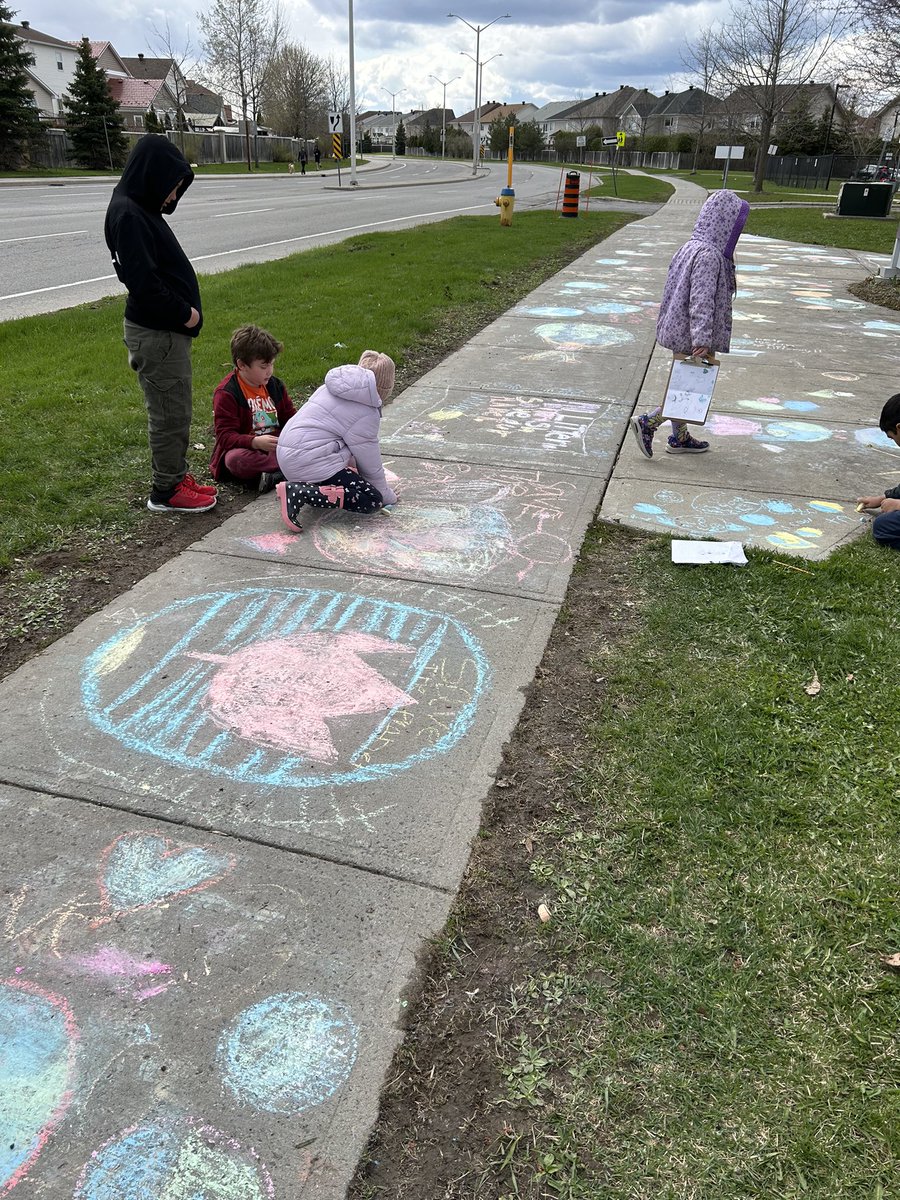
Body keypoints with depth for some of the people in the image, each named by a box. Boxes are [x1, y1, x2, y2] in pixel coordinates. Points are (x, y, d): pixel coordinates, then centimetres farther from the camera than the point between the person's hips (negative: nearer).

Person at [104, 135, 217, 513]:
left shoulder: (141, 210, 13)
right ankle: (166, 491, 10)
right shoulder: (128, 215, -18)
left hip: (168, 329, 10)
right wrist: (184, 313, -15)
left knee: (174, 411, 17)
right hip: (156, 333, -10)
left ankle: (176, 476, 29)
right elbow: (142, 281, -25)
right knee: (170, 413, -1)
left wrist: (184, 312, 7)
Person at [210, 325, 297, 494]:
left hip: (277, 445, 6)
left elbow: (289, 417, 19)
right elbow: (225, 437, -16)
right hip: (244, 448, -5)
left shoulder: (275, 385, 9)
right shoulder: (226, 393, -11)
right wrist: (255, 442, -33)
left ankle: (274, 475, -37)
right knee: (236, 460, -39)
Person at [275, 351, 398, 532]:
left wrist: (351, 466, 33)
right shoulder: (366, 413, -9)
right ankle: (301, 492, -21)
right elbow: (370, 463, -3)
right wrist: (387, 495, 12)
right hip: (309, 462, -10)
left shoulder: (331, 388, 15)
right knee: (373, 500, -11)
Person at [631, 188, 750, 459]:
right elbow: (701, 300, -25)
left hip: (679, 330, 10)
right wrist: (701, 340, -26)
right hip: (692, 336, -10)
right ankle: (648, 423, -2)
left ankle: (679, 438, 27)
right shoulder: (709, 255, -20)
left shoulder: (691, 247, 9)